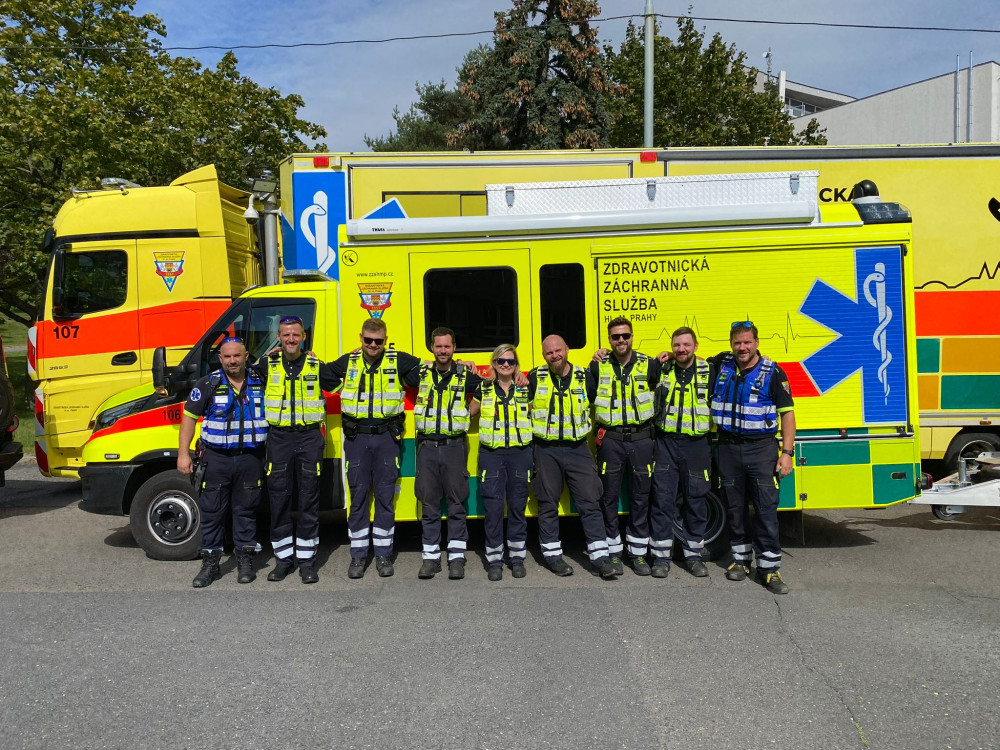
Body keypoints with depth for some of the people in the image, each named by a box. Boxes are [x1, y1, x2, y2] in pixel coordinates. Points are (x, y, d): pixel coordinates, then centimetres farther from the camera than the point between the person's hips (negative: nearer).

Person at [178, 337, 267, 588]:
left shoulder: (260, 384, 4)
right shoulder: (208, 385, -1)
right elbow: (189, 416, -1)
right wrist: (183, 453, -7)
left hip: (250, 459, 1)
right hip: (217, 459, -1)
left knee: (246, 510, 9)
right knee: (211, 511, 4)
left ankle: (245, 560, 20)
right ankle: (210, 563, 15)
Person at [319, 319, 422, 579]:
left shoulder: (399, 361, 2)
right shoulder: (347, 363, 7)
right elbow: (323, 376, 17)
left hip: (387, 437, -1)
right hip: (357, 438, 1)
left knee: (385, 496, 5)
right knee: (358, 496, 5)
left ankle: (383, 554, 16)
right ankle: (358, 556, 15)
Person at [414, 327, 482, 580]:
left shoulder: (465, 375, 1)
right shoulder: (422, 373, 6)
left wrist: (469, 413, 5)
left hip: (454, 446, -1)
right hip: (427, 446, 2)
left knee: (456, 504, 1)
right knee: (429, 504, 5)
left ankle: (457, 557, 8)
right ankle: (431, 557, 13)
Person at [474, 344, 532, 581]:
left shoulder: (525, 390, 8)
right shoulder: (484, 390, 7)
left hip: (520, 453, 1)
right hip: (491, 454, -1)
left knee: (517, 506, 5)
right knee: (493, 507, -3)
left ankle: (517, 557, 17)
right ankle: (494, 561, 7)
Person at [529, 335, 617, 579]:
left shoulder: (584, 377, 4)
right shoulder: (535, 378, 1)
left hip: (578, 449, 1)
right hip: (546, 451, -1)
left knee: (590, 502, -2)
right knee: (548, 504, 5)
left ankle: (600, 558, 3)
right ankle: (552, 555, 18)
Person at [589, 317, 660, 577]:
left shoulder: (649, 365, 3)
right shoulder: (598, 366, 3)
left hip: (641, 438, 1)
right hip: (610, 439, -1)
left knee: (640, 497, 7)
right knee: (609, 497, 5)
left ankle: (638, 553, 19)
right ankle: (613, 552, 17)